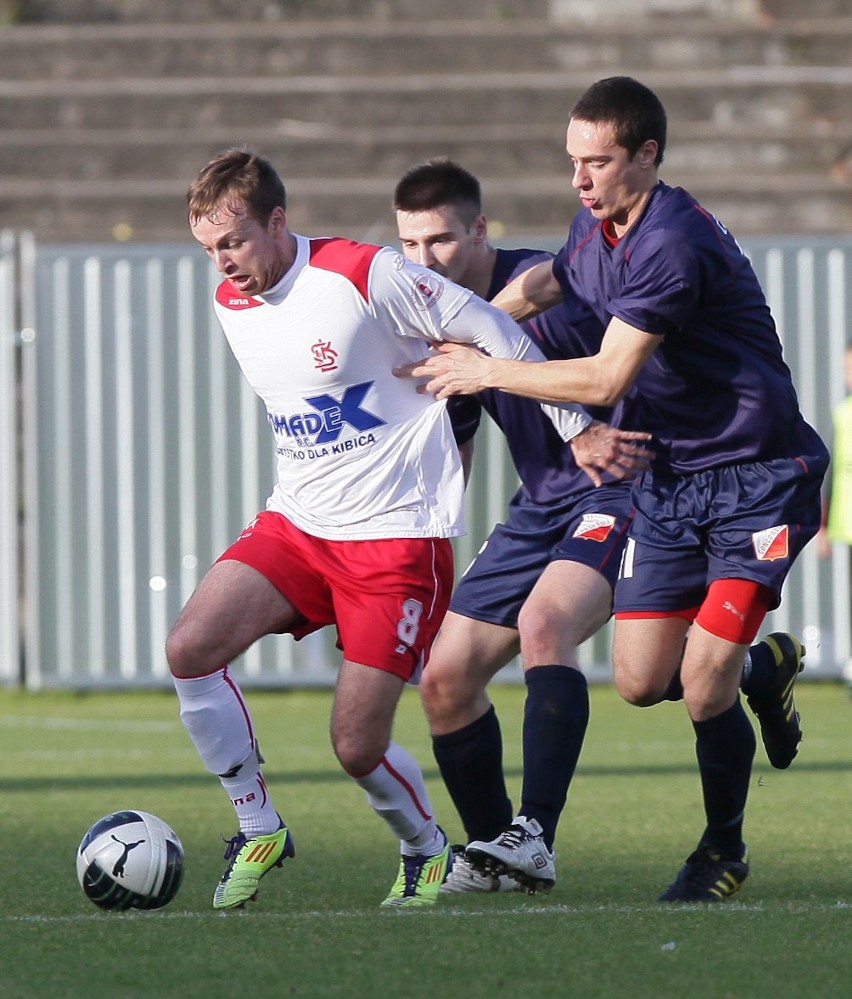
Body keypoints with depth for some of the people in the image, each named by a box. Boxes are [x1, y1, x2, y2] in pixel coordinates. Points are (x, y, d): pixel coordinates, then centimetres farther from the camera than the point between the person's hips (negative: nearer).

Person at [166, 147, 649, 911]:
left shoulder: (367, 276, -16)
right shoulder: (231, 304, 5)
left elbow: (491, 332, -7)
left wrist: (577, 429, -1)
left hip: (397, 539, -6)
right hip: (294, 525, 6)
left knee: (357, 747, -8)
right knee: (190, 648, -18)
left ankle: (427, 851, 24)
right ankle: (259, 830, 0)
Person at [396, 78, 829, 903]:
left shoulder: (674, 244, -25)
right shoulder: (594, 230, 3)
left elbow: (607, 378, -27)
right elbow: (544, 286, 24)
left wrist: (487, 371, -17)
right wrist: (465, 339, 7)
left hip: (757, 479, -8)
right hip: (670, 478, 8)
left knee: (704, 684, -12)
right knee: (640, 680, 1)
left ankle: (724, 848, 14)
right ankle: (766, 665, 33)